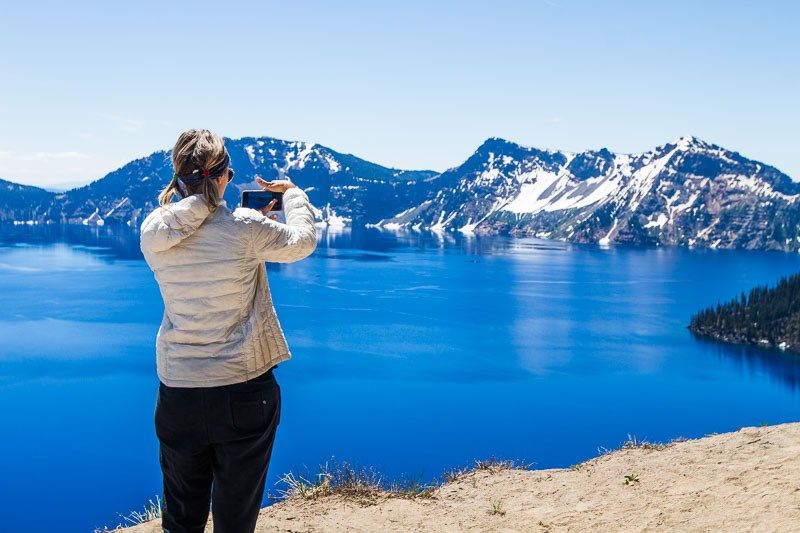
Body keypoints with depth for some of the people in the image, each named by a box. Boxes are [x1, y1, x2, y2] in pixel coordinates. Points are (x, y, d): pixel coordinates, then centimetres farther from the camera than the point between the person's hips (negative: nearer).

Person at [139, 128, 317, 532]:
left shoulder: (152, 233, -3)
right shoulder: (245, 228, -16)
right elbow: (303, 241, 2)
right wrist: (293, 193, 19)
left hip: (177, 395, 4)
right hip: (243, 393, -4)